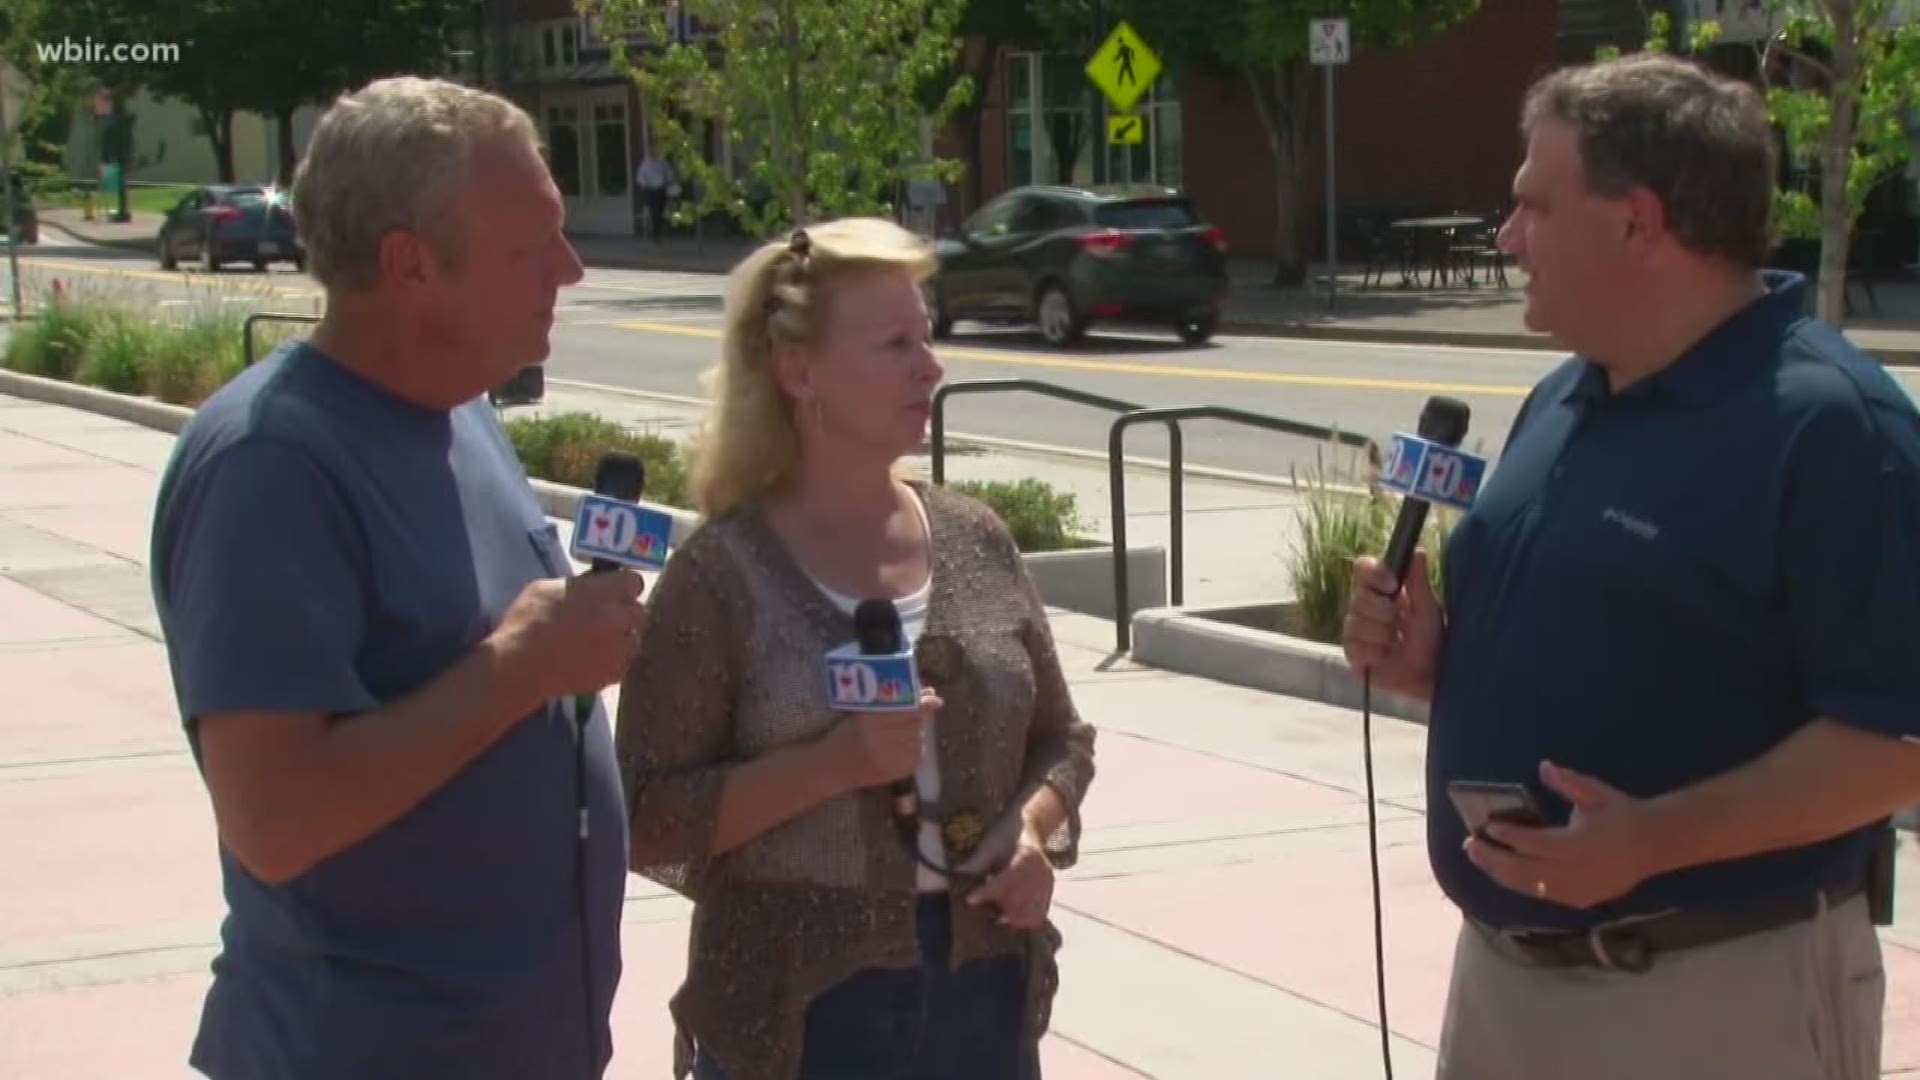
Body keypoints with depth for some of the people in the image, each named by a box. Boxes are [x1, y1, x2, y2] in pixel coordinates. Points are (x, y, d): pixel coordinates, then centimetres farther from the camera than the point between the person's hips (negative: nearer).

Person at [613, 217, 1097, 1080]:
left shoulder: (975, 541, 4)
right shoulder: (723, 573, -10)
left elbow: (1060, 738, 14)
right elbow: (647, 823, -12)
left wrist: (1035, 832, -6)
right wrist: (831, 762, -22)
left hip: (983, 996, 5)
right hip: (798, 1010, -4)